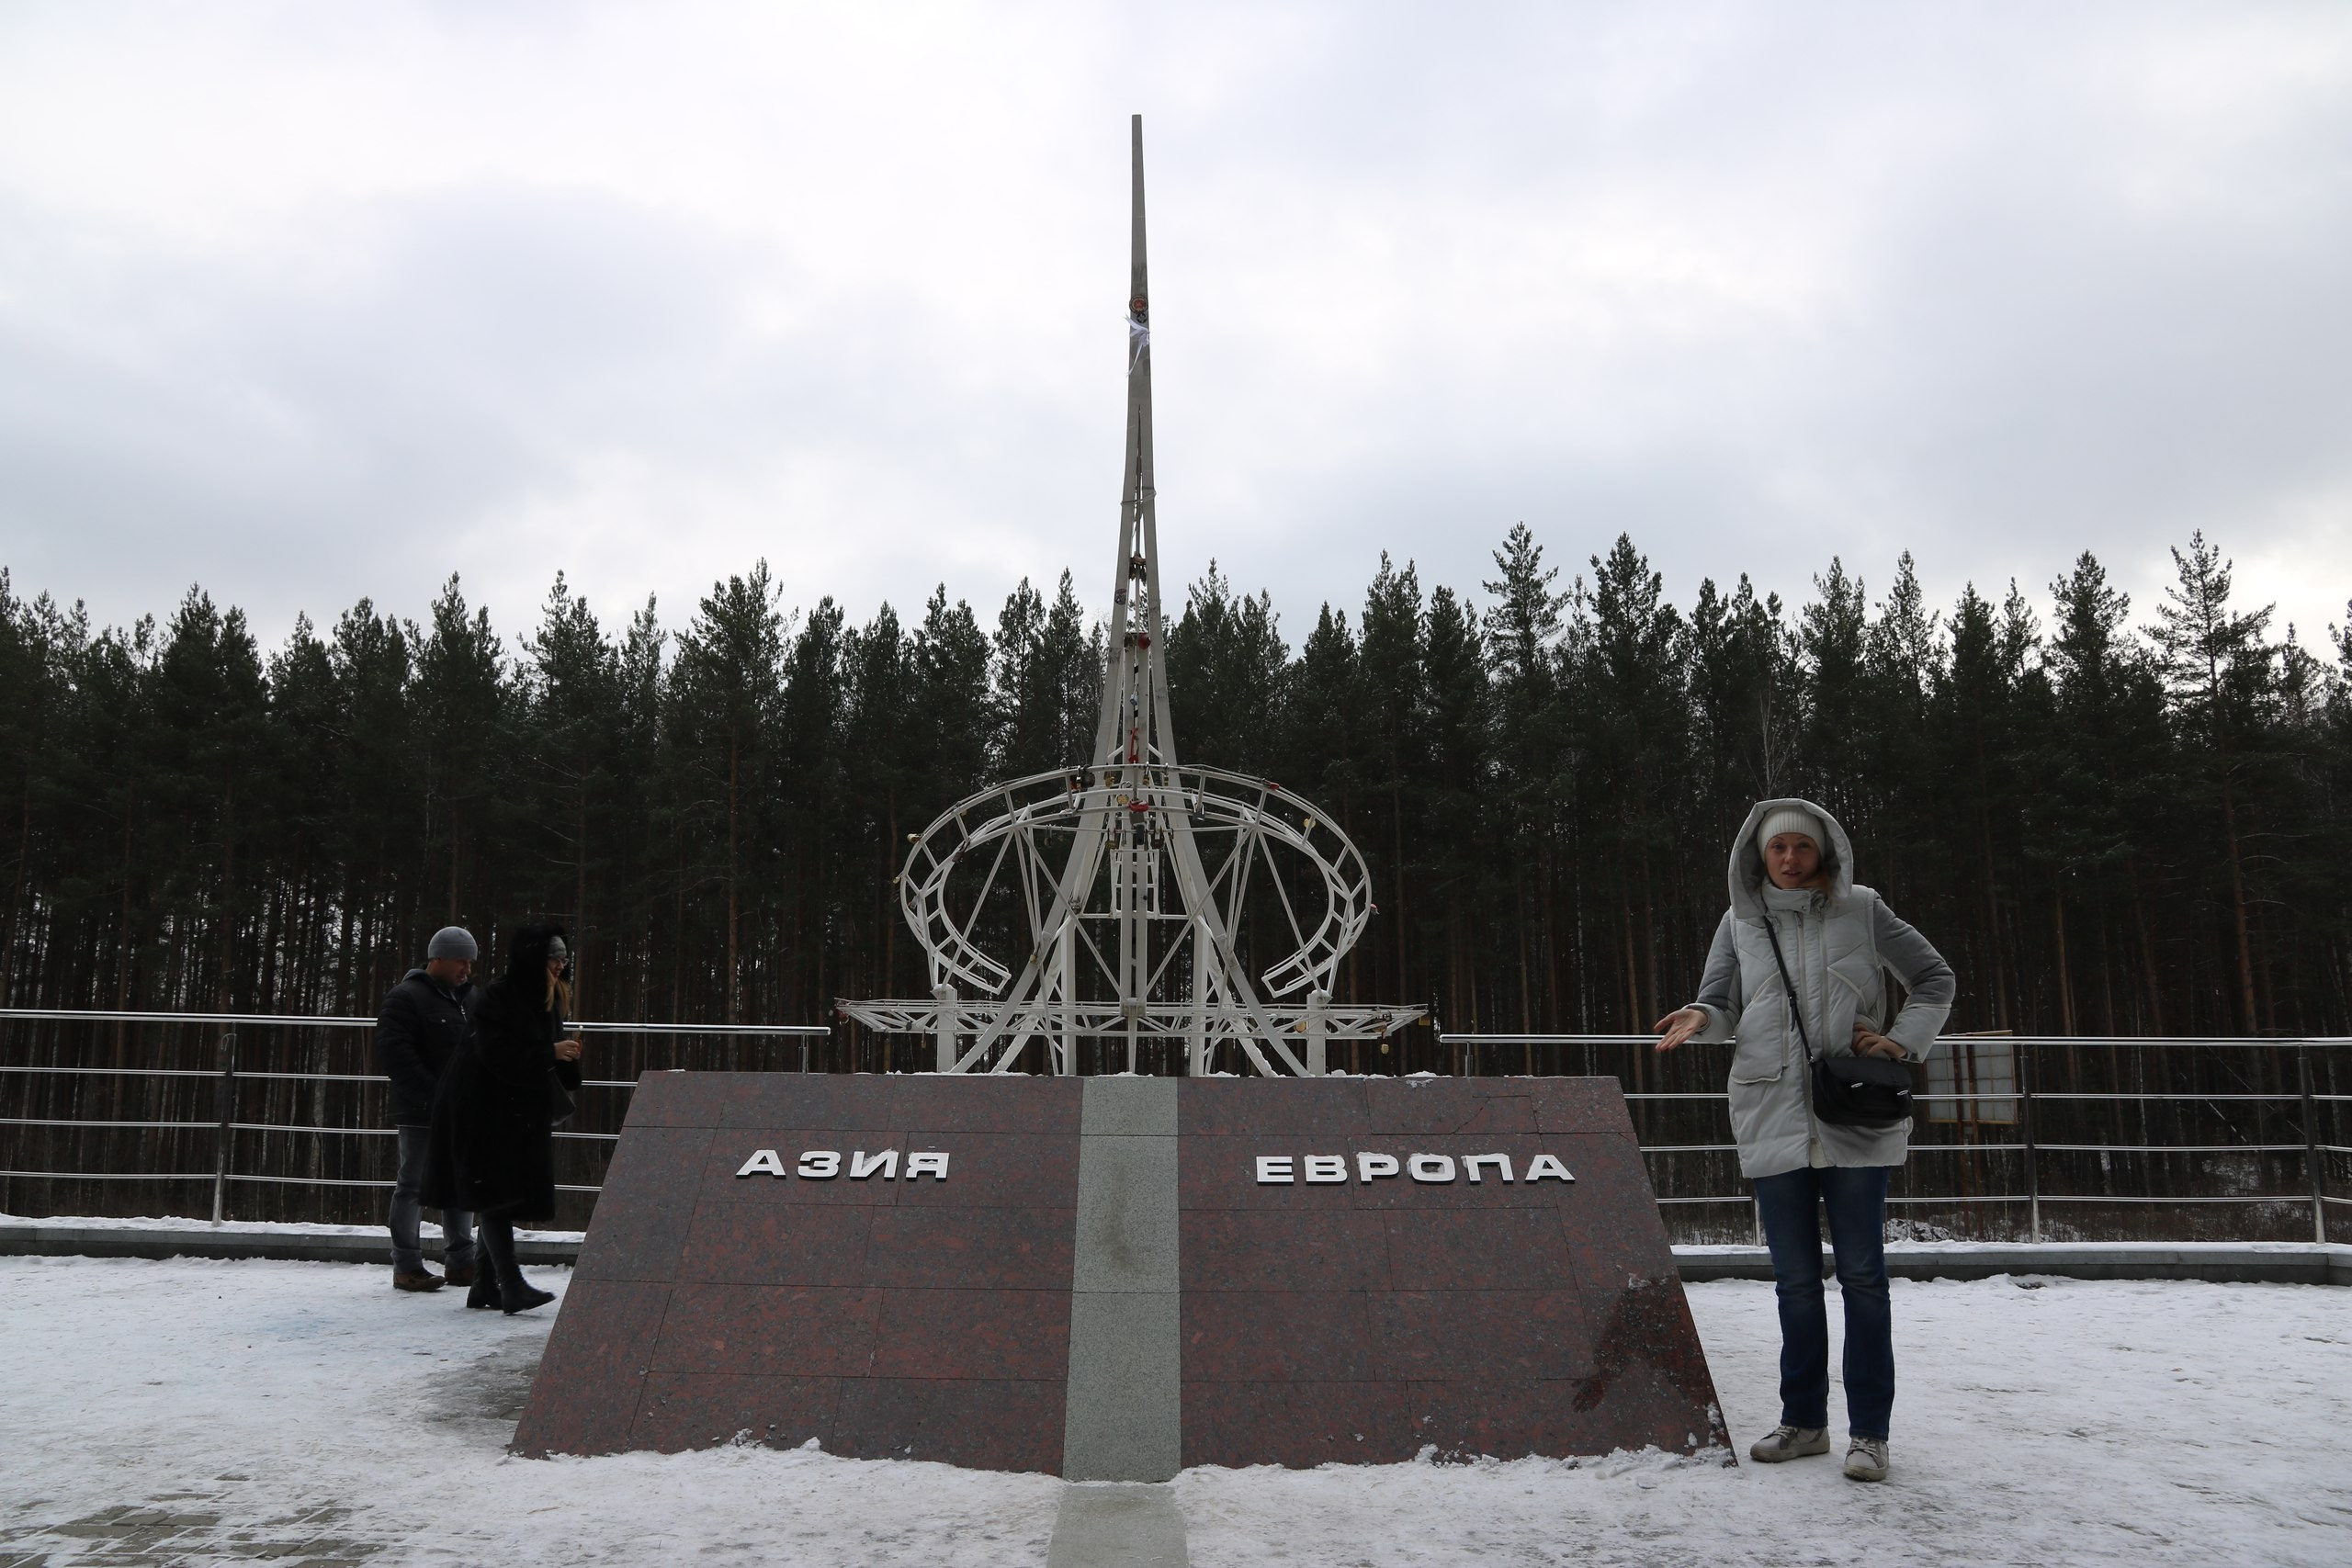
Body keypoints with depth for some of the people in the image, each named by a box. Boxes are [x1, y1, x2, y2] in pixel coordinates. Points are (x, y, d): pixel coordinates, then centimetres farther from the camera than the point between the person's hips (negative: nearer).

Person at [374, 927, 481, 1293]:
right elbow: (395, 1054, -16)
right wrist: (431, 1094, -21)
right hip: (420, 1112, -7)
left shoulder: (473, 999, 15)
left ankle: (461, 1262, 19)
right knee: (413, 1184, 0)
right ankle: (406, 1266, 7)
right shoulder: (405, 998, -8)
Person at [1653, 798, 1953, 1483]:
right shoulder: (1741, 922, 6)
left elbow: (1934, 978, 9)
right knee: (1795, 1277, 11)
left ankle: (1868, 1431, 11)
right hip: (1773, 1119, 2)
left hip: (1855, 1119, -2)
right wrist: (1700, 1018, -16)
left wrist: (1903, 1040, -5)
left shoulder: (1861, 910, 1)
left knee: (1861, 1272, 2)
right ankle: (1803, 1420, 24)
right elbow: (1722, 1004, 6)